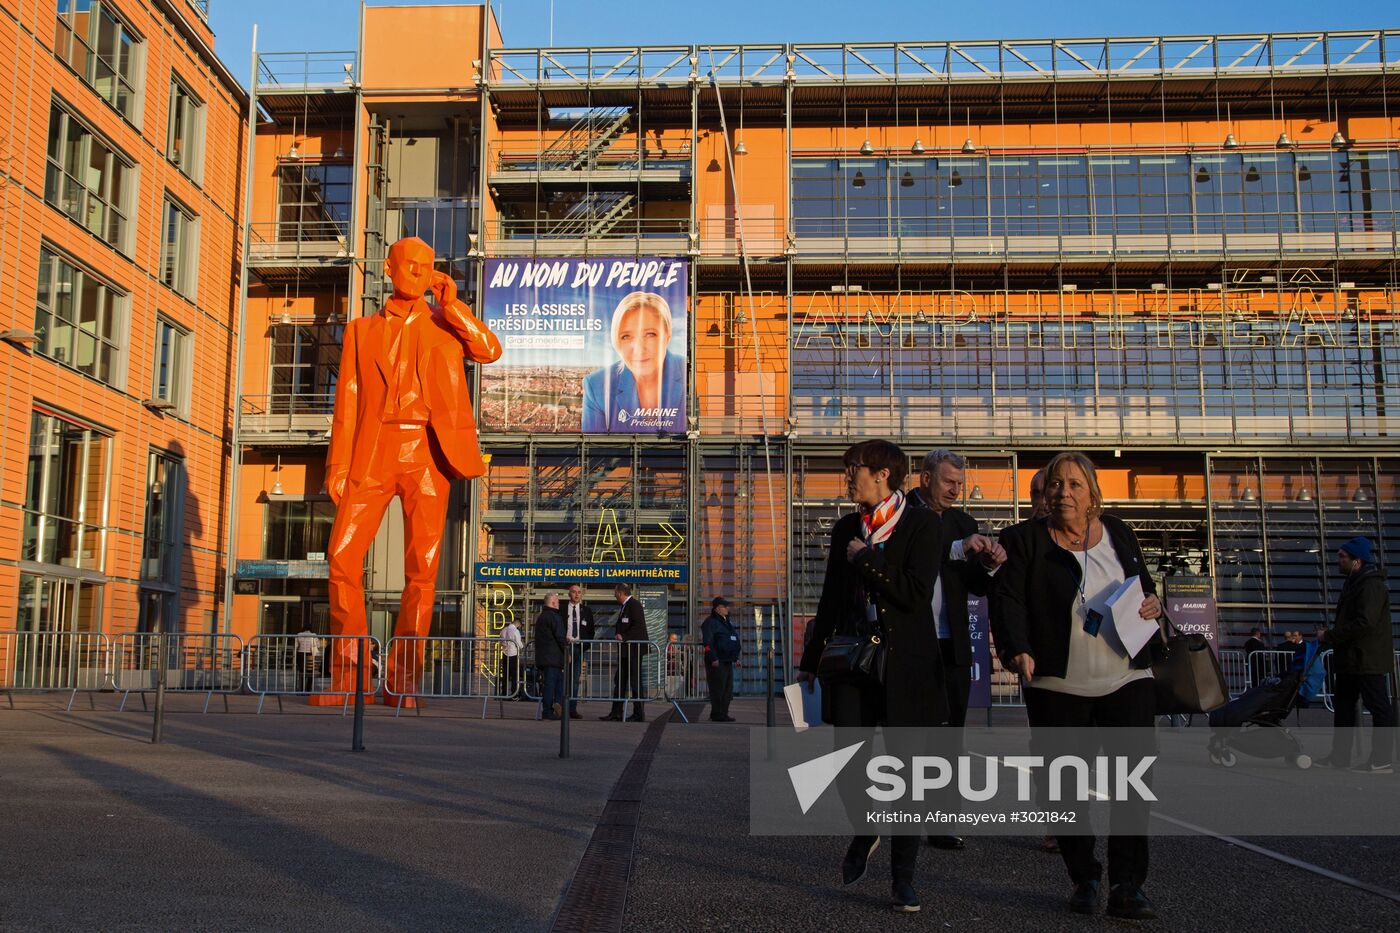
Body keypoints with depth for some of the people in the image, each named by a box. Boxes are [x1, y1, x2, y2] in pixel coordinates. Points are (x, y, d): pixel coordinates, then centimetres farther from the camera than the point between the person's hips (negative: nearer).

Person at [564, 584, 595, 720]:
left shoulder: (586, 610, 10)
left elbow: (591, 630, 10)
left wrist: (586, 646, -3)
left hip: (580, 647, 2)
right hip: (566, 646, -2)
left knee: (576, 679, 4)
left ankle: (573, 709, 7)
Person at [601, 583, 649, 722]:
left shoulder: (634, 605, -13)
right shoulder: (624, 607, 18)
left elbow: (639, 626, -21)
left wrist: (624, 636, -23)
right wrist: (619, 636, 10)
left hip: (633, 650, -10)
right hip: (624, 651, 10)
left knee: (635, 682, -4)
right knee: (619, 682, 10)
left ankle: (639, 714, 2)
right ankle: (616, 713, 14)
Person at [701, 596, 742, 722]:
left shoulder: (728, 623, 20)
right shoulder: (710, 623, -8)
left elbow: (734, 641, 27)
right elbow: (707, 642, -15)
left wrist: (736, 658, 21)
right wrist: (713, 659, -21)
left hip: (727, 662, 9)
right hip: (717, 663, -9)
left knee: (728, 690, 10)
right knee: (718, 689, -8)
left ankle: (723, 713, 17)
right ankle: (717, 715, -4)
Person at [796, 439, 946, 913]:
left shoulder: (923, 524, -5)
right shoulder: (845, 529, 10)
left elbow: (916, 594, -16)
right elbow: (830, 599, 16)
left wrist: (865, 559, -11)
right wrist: (810, 660, 18)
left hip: (905, 665, -4)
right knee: (846, 762, -1)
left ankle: (903, 879, 13)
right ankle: (864, 831, 30)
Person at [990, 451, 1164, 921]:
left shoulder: (1119, 534, 13)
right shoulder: (1026, 541, 2)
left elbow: (1145, 587, 25)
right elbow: (1007, 599, -9)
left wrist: (1153, 604, 1)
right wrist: (1017, 649, -25)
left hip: (1127, 679, 2)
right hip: (1058, 685, -2)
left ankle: (1127, 885, 0)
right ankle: (1084, 879, 20)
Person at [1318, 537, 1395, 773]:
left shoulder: (1371, 585, -16)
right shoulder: (1354, 584, 17)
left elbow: (1364, 623, -25)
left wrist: (1330, 636, -18)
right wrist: (1330, 637, 8)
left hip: (1367, 660, -11)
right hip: (1350, 659, 11)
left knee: (1379, 707, -4)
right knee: (1343, 707, 14)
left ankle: (1382, 760, -1)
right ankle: (1340, 756, 21)